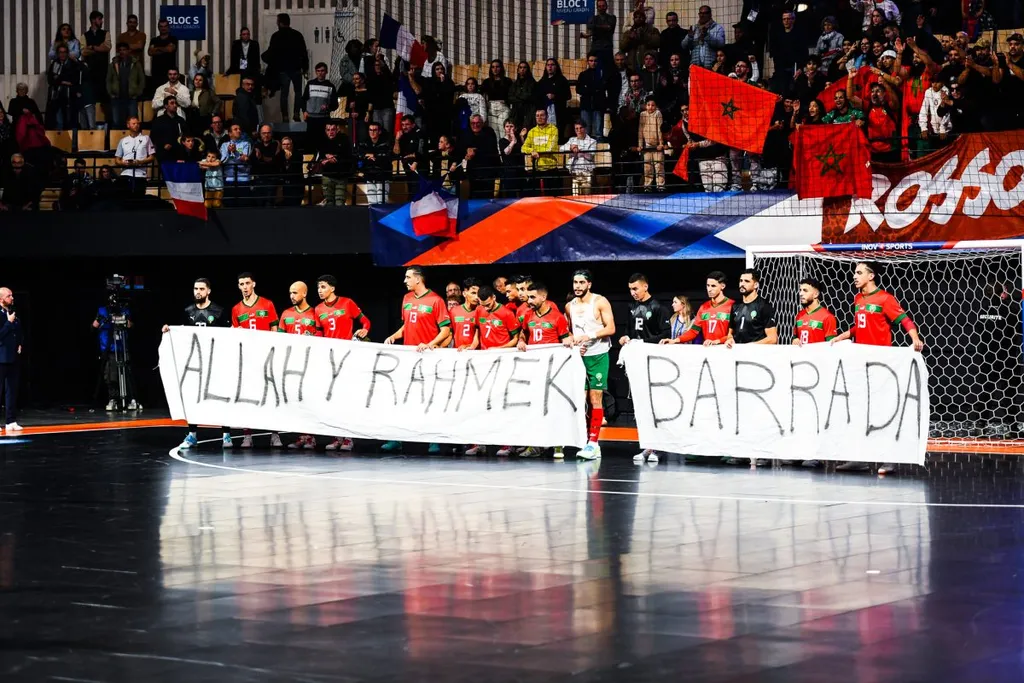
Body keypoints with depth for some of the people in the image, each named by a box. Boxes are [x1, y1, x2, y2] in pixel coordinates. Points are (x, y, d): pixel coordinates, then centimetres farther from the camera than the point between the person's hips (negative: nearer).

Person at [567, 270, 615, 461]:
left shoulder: (600, 302, -6)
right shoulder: (570, 306, 11)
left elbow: (610, 328, -11)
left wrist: (590, 335, -22)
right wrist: (573, 341, 0)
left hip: (597, 356, -5)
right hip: (578, 356, 5)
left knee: (596, 398, -8)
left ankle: (593, 442, -11)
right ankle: (585, 440, 8)